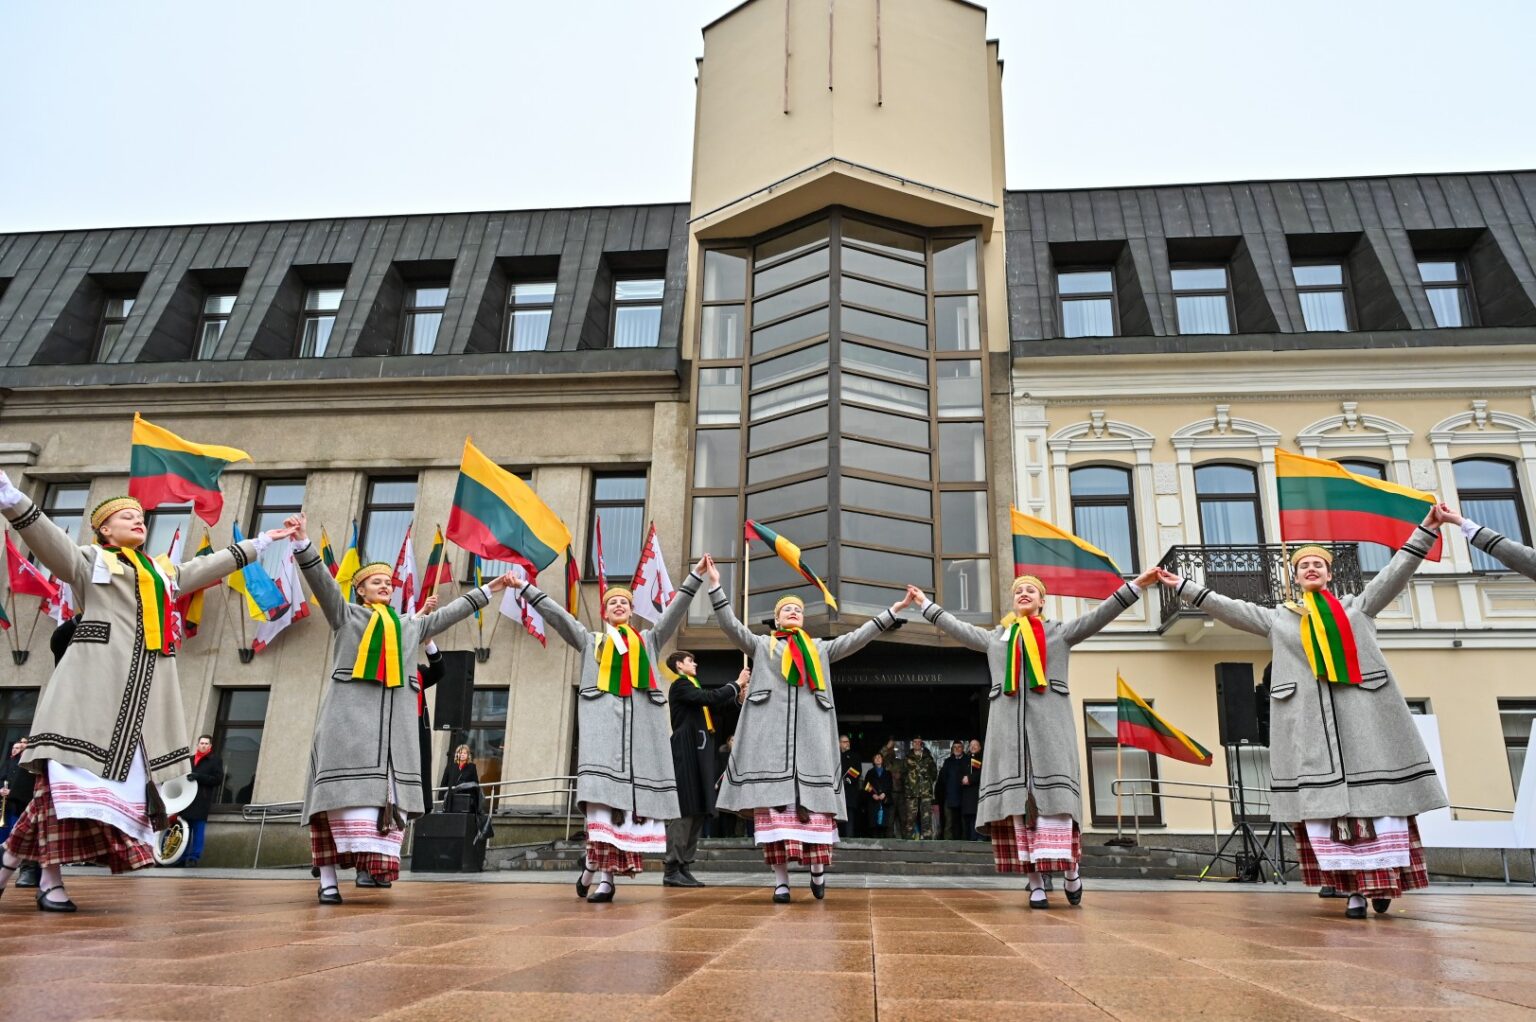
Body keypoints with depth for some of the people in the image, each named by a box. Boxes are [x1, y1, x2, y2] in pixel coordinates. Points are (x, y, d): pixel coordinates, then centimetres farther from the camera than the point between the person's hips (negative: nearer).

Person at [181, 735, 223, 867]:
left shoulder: (215, 761, 6)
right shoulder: (190, 759, 20)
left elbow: (218, 779, -4)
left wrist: (199, 777, -14)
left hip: (202, 801, -4)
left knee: (199, 831, -5)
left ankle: (194, 857, -2)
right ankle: (182, 857, 9)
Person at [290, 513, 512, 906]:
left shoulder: (410, 624, 27)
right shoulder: (345, 614, 15)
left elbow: (448, 614, 34)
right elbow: (322, 581, 1)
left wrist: (486, 591, 36)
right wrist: (303, 542, -15)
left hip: (395, 715, 5)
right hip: (351, 711, -4)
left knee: (390, 791, -6)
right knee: (348, 786, -14)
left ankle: (373, 865, -8)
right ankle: (327, 879, -16)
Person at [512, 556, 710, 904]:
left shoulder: (650, 640, 26)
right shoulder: (590, 640, 25)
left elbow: (676, 611, 17)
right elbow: (557, 614, 17)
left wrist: (695, 576, 8)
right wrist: (526, 587, 10)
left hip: (641, 716, 1)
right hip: (602, 714, -1)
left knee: (634, 790, -9)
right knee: (602, 787, -18)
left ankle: (603, 871, -11)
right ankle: (600, 867, -19)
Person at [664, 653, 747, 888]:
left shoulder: (692, 686, 24)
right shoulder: (680, 685, -5)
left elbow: (714, 706, 19)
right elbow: (710, 698, -18)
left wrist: (738, 697, 7)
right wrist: (736, 684, -9)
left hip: (698, 755, 10)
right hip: (687, 753, -10)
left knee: (698, 811, 8)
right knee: (684, 810, -11)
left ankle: (684, 867, 11)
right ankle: (672, 870, -9)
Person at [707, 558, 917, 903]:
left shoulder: (820, 648, 25)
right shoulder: (761, 645, 20)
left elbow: (857, 638, 16)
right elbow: (731, 626, 7)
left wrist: (892, 611, 9)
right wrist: (716, 586, -4)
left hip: (810, 731, 1)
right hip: (771, 730, -1)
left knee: (813, 800, -6)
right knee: (773, 800, -9)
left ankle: (818, 868, 9)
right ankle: (781, 879, -9)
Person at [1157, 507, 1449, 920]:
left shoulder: (1358, 606, 17)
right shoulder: (1278, 618, 17)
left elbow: (1396, 572, 10)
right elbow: (1228, 608, 14)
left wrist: (1426, 530, 2)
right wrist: (1183, 587, 9)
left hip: (1361, 711, 0)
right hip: (1309, 718, 0)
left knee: (1375, 793, -5)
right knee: (1325, 802, -5)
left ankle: (1381, 879, 3)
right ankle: (1354, 888, -3)